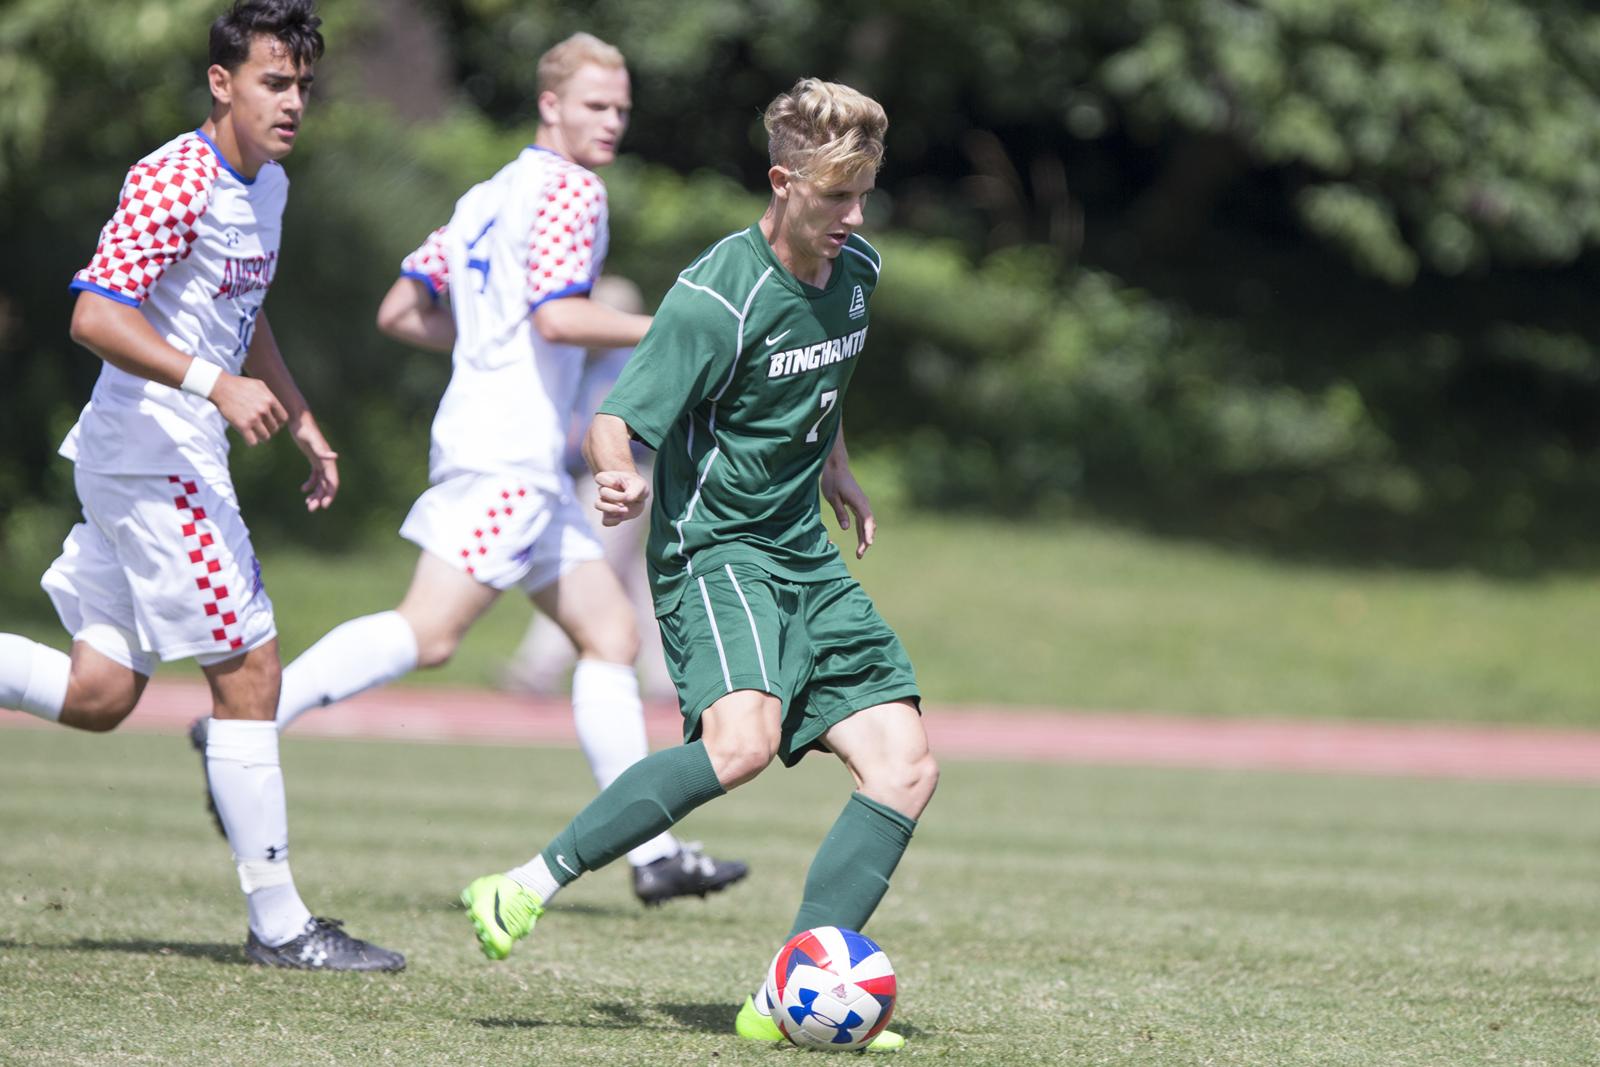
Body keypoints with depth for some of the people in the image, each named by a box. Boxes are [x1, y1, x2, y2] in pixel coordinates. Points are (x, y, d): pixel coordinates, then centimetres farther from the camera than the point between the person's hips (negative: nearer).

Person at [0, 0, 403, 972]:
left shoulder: (268, 186, 14)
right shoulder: (177, 182, -16)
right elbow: (96, 316, -24)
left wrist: (305, 425, 26)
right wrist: (216, 385, -31)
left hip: (168, 458, 10)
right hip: (154, 451, -10)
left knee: (99, 695, 8)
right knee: (249, 670, -7)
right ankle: (280, 924, -2)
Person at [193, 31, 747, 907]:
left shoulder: (484, 199, 20)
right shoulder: (569, 188, -7)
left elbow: (400, 313, 19)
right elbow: (556, 315, -20)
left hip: (529, 464, 10)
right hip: (507, 449, -10)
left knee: (610, 633, 7)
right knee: (429, 631, -17)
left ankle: (653, 853, 5)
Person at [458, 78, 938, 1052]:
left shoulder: (857, 269, 6)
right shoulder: (719, 298, -18)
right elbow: (617, 419, -22)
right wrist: (621, 480, -42)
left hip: (807, 558, 8)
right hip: (715, 548, -8)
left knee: (906, 765, -4)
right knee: (742, 741, -33)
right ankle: (530, 889, -23)